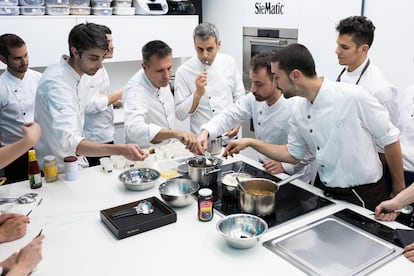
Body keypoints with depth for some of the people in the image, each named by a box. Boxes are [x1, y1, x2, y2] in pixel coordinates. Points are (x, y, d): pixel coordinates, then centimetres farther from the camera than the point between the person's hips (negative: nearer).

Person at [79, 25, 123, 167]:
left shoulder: (100, 68, 12)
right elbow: (89, 105, -25)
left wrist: (116, 101, 8)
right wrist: (118, 95, -18)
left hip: (105, 135, 9)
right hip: (96, 139, -9)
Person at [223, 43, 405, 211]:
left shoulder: (354, 96, -21)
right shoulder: (299, 109, -3)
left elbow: (389, 139, -11)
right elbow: (293, 154, 8)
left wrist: (399, 190, -2)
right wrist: (250, 142, 1)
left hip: (364, 196, -5)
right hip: (324, 191, 6)